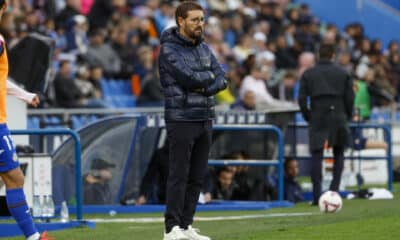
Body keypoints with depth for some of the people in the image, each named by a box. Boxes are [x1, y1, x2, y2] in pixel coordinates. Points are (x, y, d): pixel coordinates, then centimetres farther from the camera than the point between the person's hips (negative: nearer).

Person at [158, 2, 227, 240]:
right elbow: (189, 77, -20)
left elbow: (221, 79, 7)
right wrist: (209, 75, -2)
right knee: (179, 176, -8)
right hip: (181, 119, -7)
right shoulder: (169, 50, -8)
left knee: (197, 176, 7)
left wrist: (205, 88, -12)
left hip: (205, 119, 7)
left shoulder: (204, 48, 14)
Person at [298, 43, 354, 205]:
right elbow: (350, 97, 1)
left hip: (317, 119, 0)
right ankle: (334, 189, 2)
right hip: (338, 117, 0)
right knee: (339, 154, 13)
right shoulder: (343, 74, 4)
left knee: (316, 157, 0)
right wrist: (347, 116, 12)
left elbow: (302, 99, 0)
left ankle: (317, 196, -8)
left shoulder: (308, 74, 5)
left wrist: (308, 117, 10)